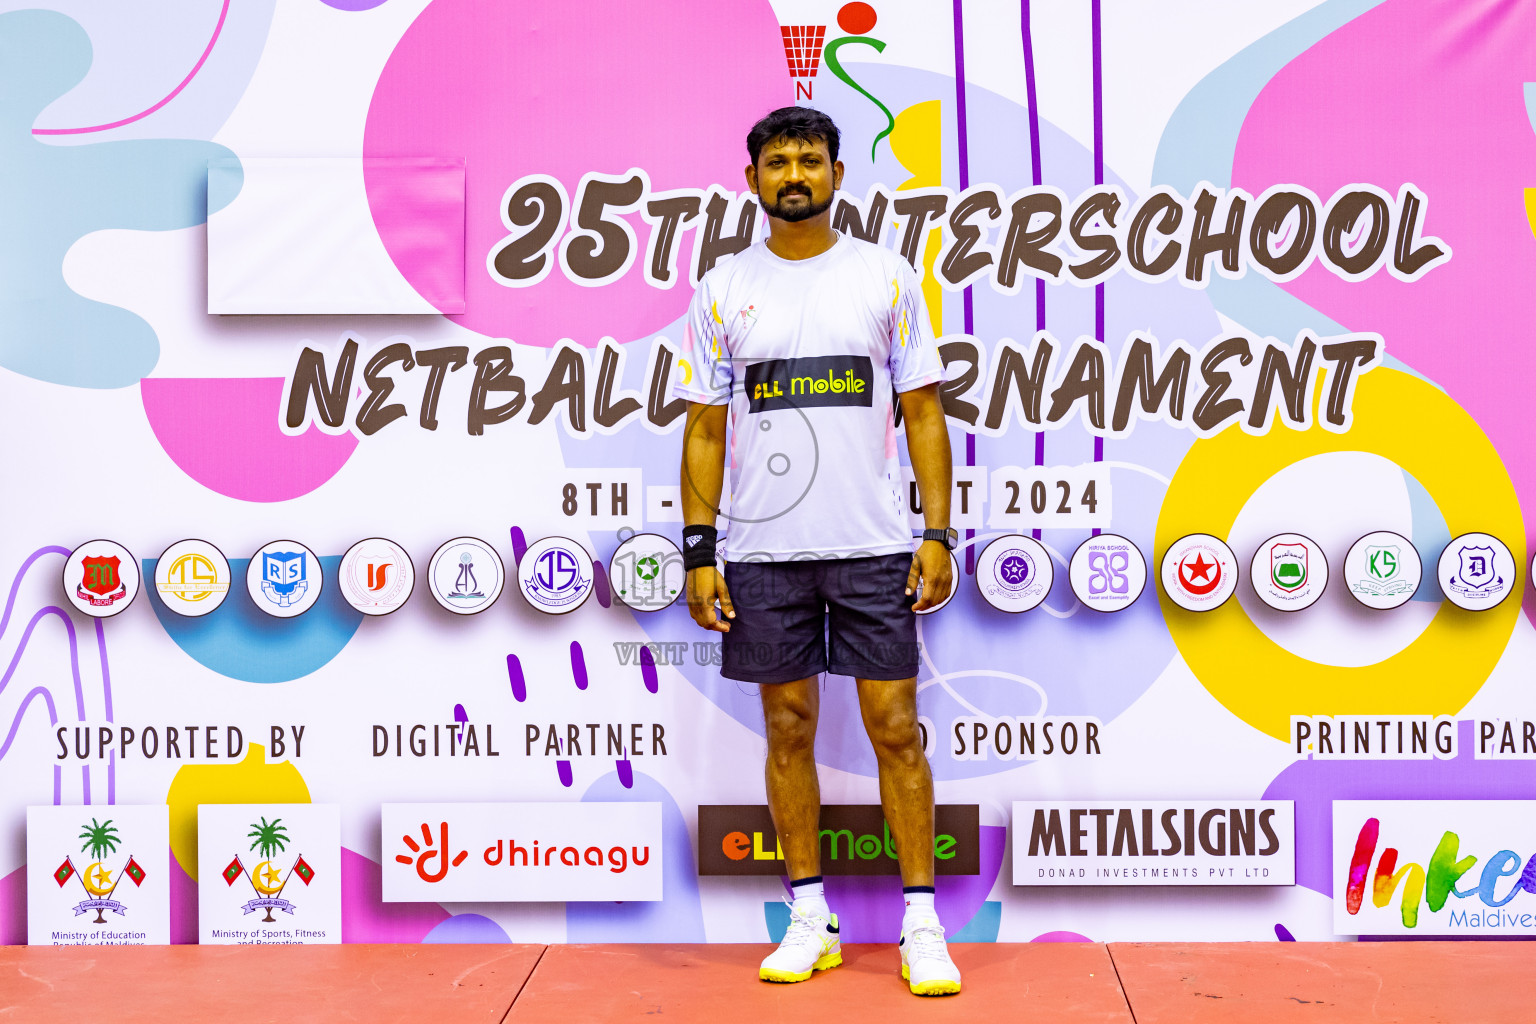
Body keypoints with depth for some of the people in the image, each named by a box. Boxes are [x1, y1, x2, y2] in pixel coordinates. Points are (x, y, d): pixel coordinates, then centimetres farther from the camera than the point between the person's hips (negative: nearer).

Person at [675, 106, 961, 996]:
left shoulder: (887, 277, 4)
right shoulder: (724, 289, 6)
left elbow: (924, 412, 4)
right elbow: (706, 429, 7)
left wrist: (938, 533, -4)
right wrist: (699, 553, 0)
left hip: (874, 547, -1)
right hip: (763, 552, 1)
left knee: (895, 728, 0)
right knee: (789, 729, 7)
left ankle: (922, 923, 10)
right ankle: (812, 919, 19)